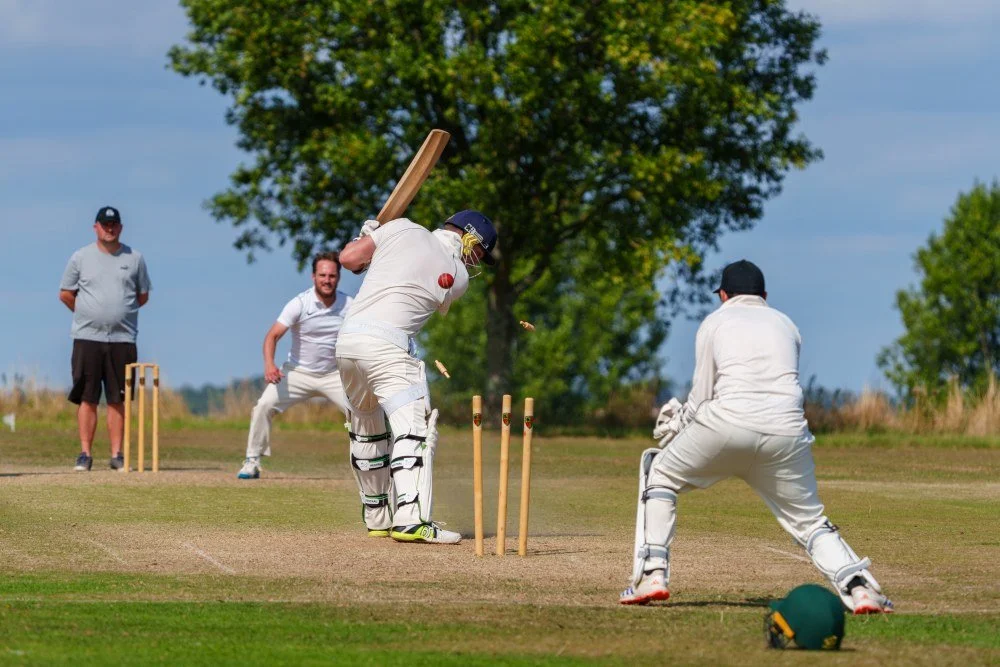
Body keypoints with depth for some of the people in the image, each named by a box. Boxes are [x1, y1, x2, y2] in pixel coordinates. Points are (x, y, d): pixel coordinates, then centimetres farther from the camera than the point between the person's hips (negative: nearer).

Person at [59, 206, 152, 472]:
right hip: (87, 338, -1)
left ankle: (117, 455, 5)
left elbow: (143, 295, 16)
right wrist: (88, 315, 7)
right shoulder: (81, 257, 5)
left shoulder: (134, 258, 8)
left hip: (122, 339, 1)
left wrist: (122, 315, 9)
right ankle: (85, 454, 1)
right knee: (87, 398, -2)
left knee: (117, 400, 2)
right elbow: (65, 294, 10)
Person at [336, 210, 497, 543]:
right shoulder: (458, 278, 5)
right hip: (387, 343, -6)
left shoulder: (403, 228, 10)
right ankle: (411, 520, -27)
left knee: (367, 430, 19)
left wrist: (369, 238, 31)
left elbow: (349, 258, 8)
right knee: (414, 429, -11)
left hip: (347, 340, 6)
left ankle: (378, 517, 27)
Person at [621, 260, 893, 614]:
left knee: (659, 474, 19)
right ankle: (858, 586, -9)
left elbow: (703, 396, 8)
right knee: (809, 521, 14)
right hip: (787, 430, 3)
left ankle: (652, 573, 7)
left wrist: (678, 424, 28)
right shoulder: (786, 325, 25)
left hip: (729, 422, -3)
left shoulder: (715, 322, 16)